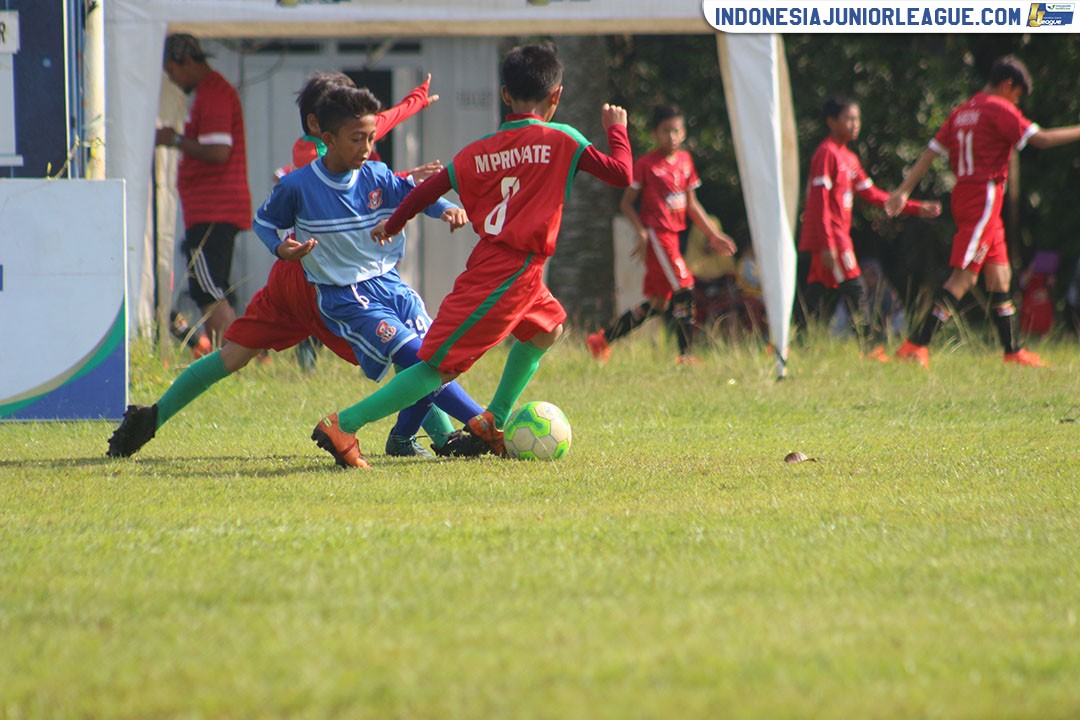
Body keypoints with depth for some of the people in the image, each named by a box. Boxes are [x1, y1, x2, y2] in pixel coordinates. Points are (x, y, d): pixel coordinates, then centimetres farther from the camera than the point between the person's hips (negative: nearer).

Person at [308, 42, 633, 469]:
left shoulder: (478, 152, 11)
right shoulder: (560, 140, -3)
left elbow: (429, 190, 11)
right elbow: (621, 174, -7)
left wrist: (392, 226, 27)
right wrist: (617, 129, 11)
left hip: (487, 267, 7)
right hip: (513, 272, -7)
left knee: (549, 326, 31)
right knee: (441, 366, -9)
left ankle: (493, 423, 28)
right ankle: (343, 425, -17)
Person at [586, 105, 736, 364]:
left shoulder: (685, 160, 12)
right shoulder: (645, 164, -8)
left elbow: (691, 204, 19)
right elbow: (626, 203, -6)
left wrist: (713, 235, 17)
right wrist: (642, 232, -18)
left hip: (672, 236, 8)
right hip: (655, 234, -8)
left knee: (658, 303, 11)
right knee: (684, 289, -15)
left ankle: (603, 338, 20)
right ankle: (685, 354, -10)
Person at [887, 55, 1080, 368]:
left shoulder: (962, 112, 16)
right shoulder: (999, 109, -8)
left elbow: (931, 152, 14)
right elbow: (1041, 139, -14)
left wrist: (903, 191, 13)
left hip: (964, 194, 9)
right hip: (984, 196, -9)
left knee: (1000, 276, 13)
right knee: (964, 277, -12)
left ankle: (1013, 350, 16)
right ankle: (916, 345, -19)